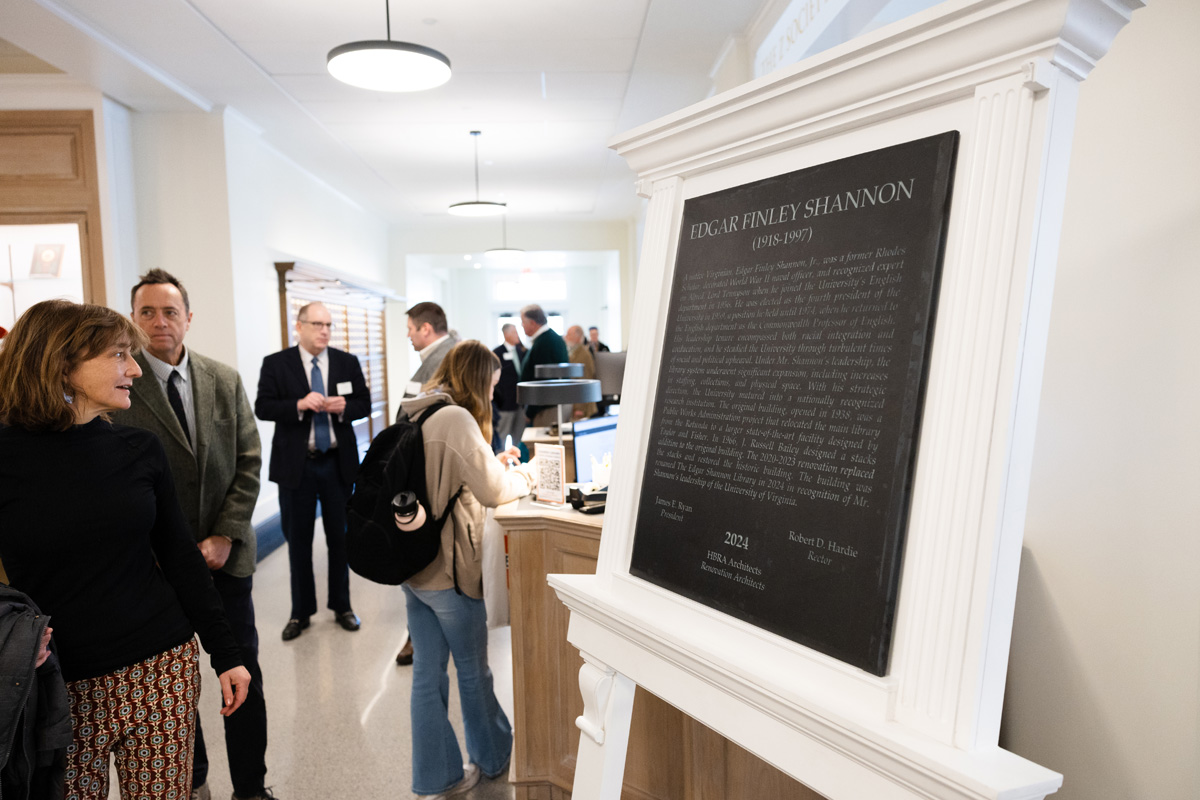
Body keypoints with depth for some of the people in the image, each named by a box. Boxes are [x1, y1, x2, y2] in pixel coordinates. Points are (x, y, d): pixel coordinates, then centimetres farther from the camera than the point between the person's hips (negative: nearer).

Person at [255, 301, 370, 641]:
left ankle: (342, 606, 26)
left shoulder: (348, 363, 4)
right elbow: (262, 407, -8)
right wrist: (300, 405, -23)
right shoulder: (276, 364, -2)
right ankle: (301, 611, 24)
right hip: (296, 464, -1)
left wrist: (344, 407, -16)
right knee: (298, 540, 9)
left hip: (338, 463, 2)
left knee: (340, 537, 11)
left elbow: (364, 404, 5)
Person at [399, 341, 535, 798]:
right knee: (473, 671, 13)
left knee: (427, 672, 15)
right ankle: (494, 757, 35)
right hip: (449, 569, -8)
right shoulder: (456, 418, -19)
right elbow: (494, 492, -19)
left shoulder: (416, 416, 8)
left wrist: (491, 462, 13)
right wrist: (525, 475, 0)